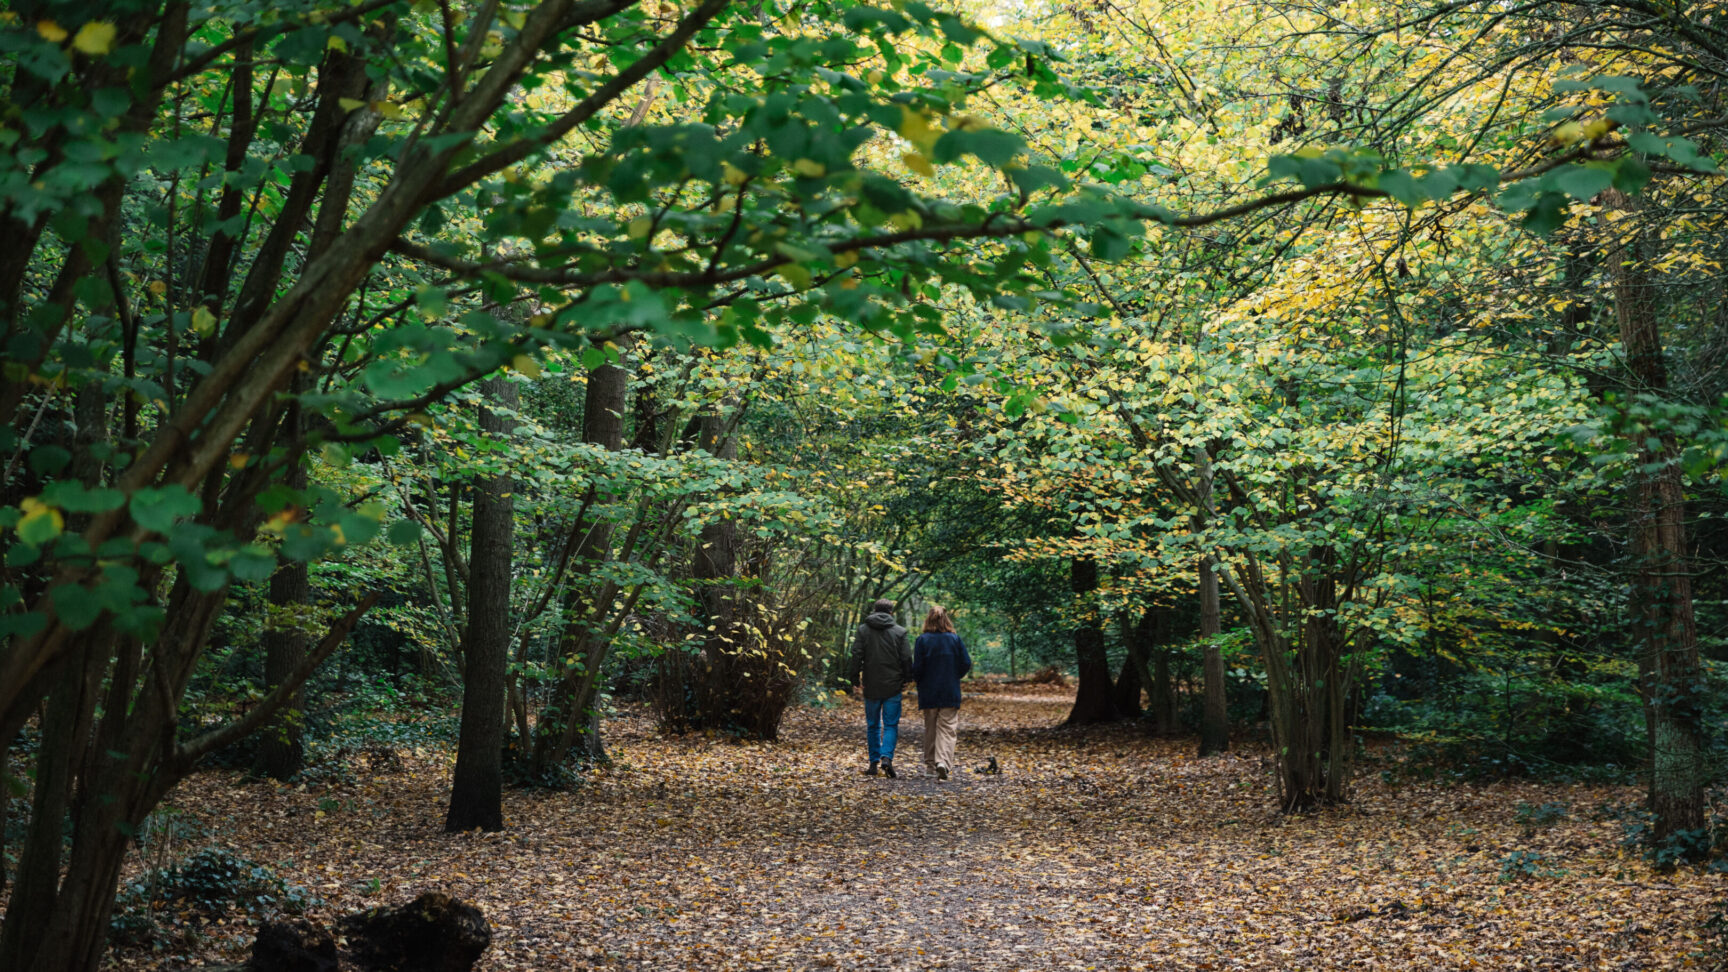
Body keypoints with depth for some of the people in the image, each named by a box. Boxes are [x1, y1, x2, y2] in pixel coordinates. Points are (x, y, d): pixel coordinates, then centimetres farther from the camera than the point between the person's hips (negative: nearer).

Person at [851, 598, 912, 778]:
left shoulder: (863, 630, 1)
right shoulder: (899, 632, 0)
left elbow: (856, 656, -3)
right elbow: (906, 659, -1)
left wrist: (856, 679, 3)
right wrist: (906, 680, 9)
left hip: (871, 687, 1)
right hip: (893, 686, -1)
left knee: (872, 725, 12)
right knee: (891, 724, 2)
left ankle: (874, 763, 11)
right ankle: (887, 757, -17)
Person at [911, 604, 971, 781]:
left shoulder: (923, 640, -8)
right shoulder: (955, 639, -4)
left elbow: (917, 668, -10)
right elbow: (966, 664, -3)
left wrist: (919, 680, 11)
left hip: (928, 692, 0)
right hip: (950, 693, 0)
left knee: (930, 728, 15)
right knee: (947, 728, -1)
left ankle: (930, 764, 24)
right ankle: (943, 762, -21)